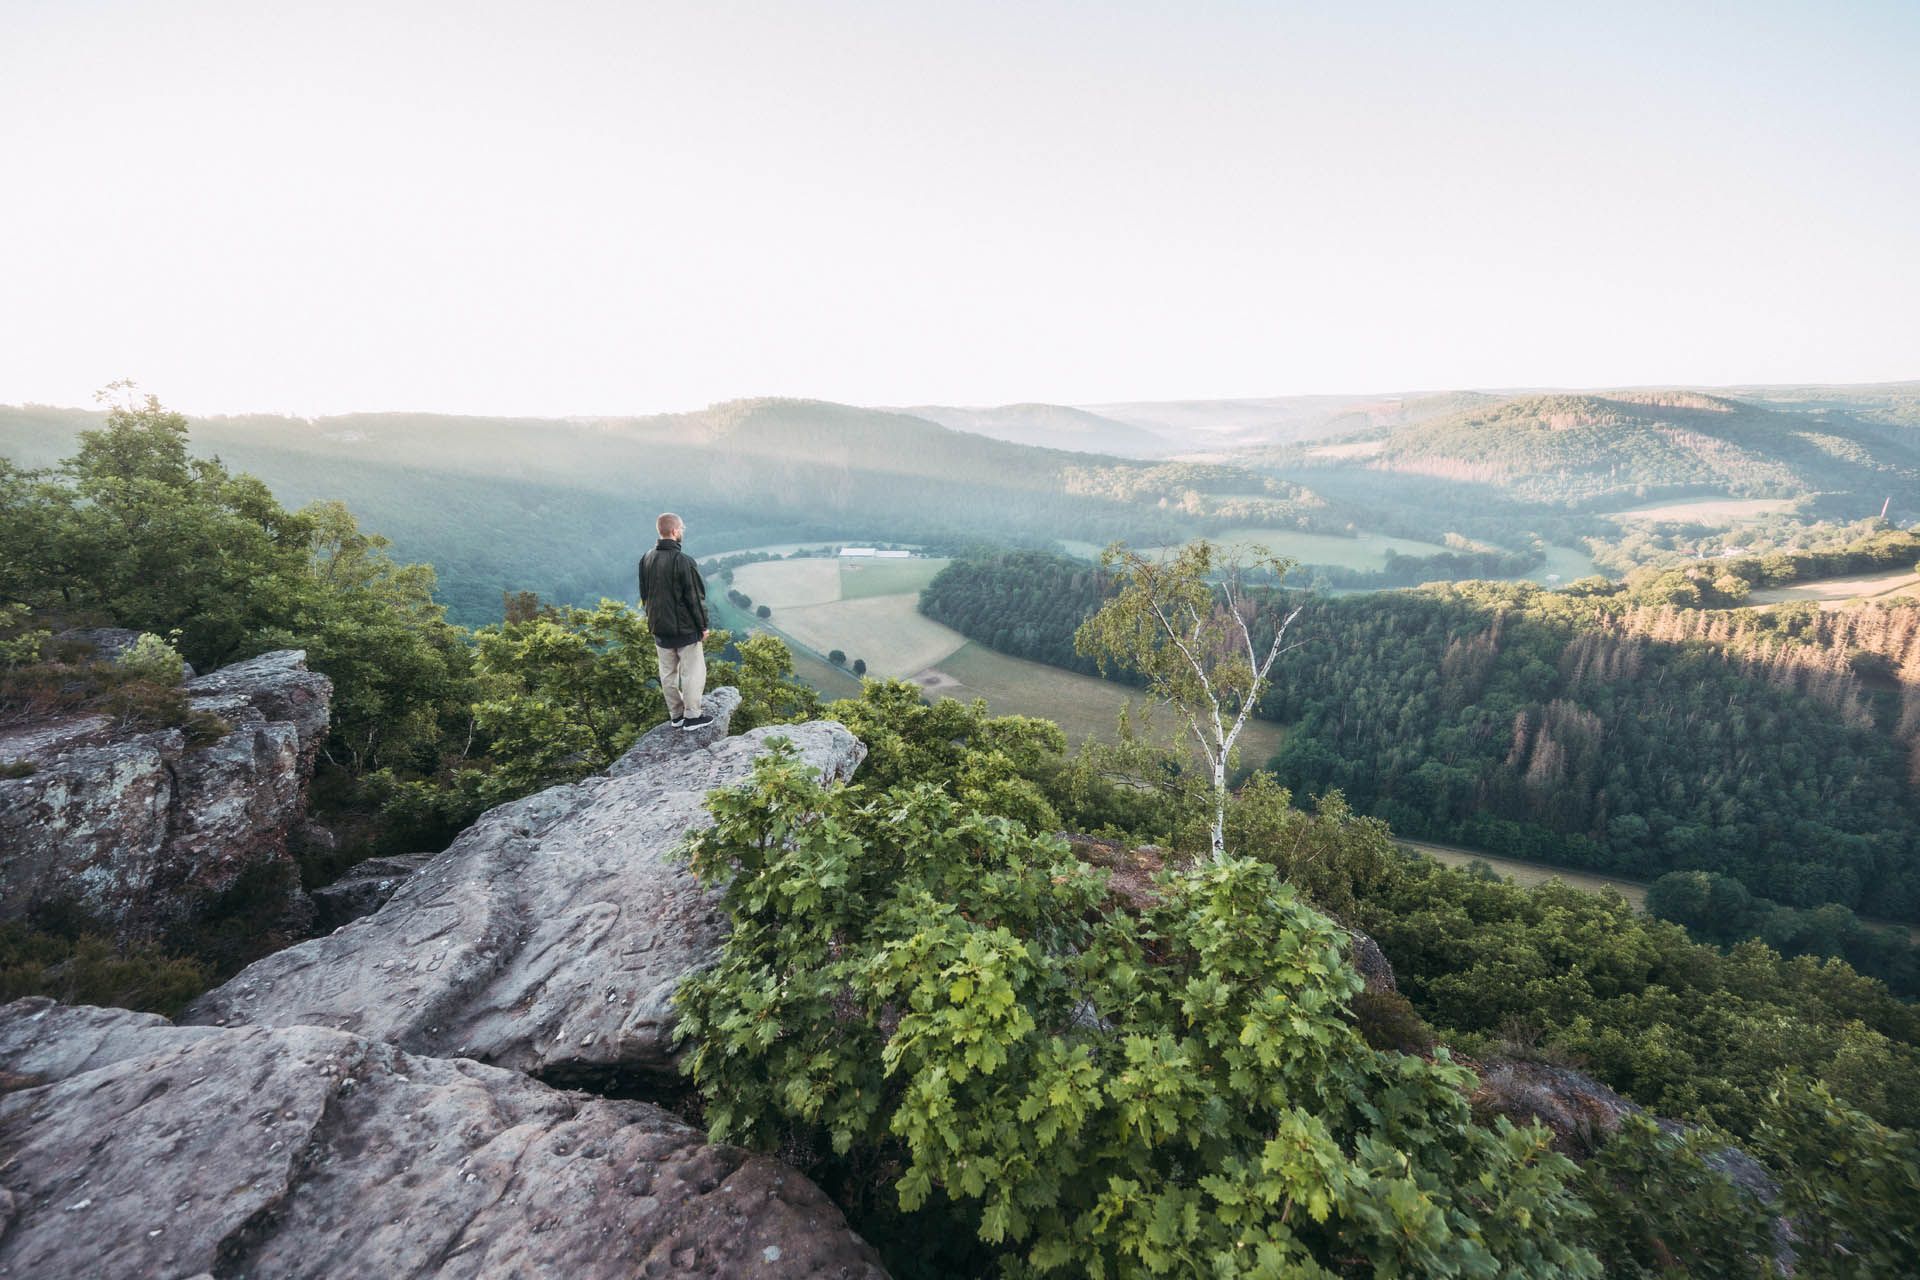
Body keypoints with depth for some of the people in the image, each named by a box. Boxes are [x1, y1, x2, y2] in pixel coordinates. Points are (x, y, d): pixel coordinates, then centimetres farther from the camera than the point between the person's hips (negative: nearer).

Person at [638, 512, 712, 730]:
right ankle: (691, 716, 8)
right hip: (685, 628, -7)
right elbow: (695, 597, -14)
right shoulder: (683, 561, -19)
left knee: (668, 673, 14)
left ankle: (676, 715, 22)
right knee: (692, 672, 4)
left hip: (659, 628, 7)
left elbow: (644, 595, 13)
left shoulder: (646, 559, 4)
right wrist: (703, 626, -4)